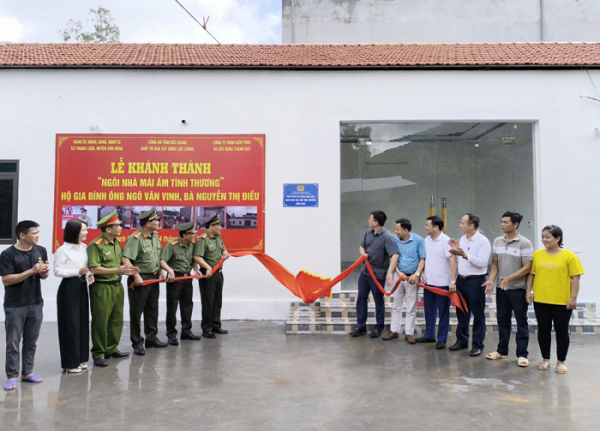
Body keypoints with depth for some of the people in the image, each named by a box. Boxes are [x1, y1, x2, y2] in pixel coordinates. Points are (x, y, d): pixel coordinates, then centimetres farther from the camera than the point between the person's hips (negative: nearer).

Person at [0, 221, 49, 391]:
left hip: (36, 303, 5)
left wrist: (44, 271, -13)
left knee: (31, 341, 12)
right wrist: (31, 271, -23)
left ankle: (27, 372, 23)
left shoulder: (41, 251, 4)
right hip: (15, 306, -5)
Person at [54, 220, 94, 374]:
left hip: (82, 287, 7)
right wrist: (78, 272, -23)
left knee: (83, 323, 11)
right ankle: (70, 363, 10)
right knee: (71, 324, -1)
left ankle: (80, 359, 23)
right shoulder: (63, 250, -12)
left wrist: (90, 274, -4)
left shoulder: (85, 247, 7)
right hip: (69, 288, -7)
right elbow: (58, 271, -14)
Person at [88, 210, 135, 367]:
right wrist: (117, 270, -22)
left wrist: (125, 271, 3)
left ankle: (111, 349, 28)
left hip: (117, 286, 8)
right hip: (102, 288, -8)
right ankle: (98, 354, 13)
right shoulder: (96, 245, -14)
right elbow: (94, 269, -20)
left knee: (117, 320, 14)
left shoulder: (117, 243, 12)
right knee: (100, 322, 1)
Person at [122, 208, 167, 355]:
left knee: (152, 310, 17)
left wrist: (160, 273, 10)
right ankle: (137, 343, 14)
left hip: (154, 279, 8)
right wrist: (136, 276, -26)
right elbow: (125, 259, -26)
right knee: (136, 312, 3)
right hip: (140, 280, -8)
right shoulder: (135, 238, -19)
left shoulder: (155, 235, 7)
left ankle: (151, 339, 30)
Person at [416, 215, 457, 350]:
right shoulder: (426, 240, 6)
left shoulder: (446, 241, -15)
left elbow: (453, 261, -18)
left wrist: (453, 281, -23)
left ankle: (441, 339, 15)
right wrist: (422, 273, 4)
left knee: (443, 313, 6)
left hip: (443, 283, -7)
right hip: (428, 282, 7)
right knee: (429, 311, 16)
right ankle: (429, 335, 29)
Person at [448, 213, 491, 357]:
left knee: (478, 314, 4)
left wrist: (464, 254, -28)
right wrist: (456, 252, -3)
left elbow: (482, 262, -24)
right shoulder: (462, 239, 9)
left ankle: (477, 345, 13)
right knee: (461, 312, 15)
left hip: (475, 281, -7)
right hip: (461, 280, 7)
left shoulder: (483, 241, -14)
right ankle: (461, 340, 28)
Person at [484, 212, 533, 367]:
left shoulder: (524, 243, -10)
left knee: (521, 322, 5)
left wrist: (509, 278, -22)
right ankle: (502, 350, 26)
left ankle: (522, 354, 14)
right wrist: (491, 280, -4)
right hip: (501, 288, 5)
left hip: (518, 289, -5)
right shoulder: (497, 241, 6)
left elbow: (527, 267, -13)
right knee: (502, 320, 14)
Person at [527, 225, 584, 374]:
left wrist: (573, 297, -10)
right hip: (540, 300, 3)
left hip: (562, 301, -3)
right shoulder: (537, 254, 3)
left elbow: (575, 278, -7)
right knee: (543, 330, 11)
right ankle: (545, 359, 26)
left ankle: (561, 361, 22)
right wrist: (528, 291, 3)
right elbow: (531, 274, 8)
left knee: (562, 331, 8)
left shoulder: (569, 256, -7)